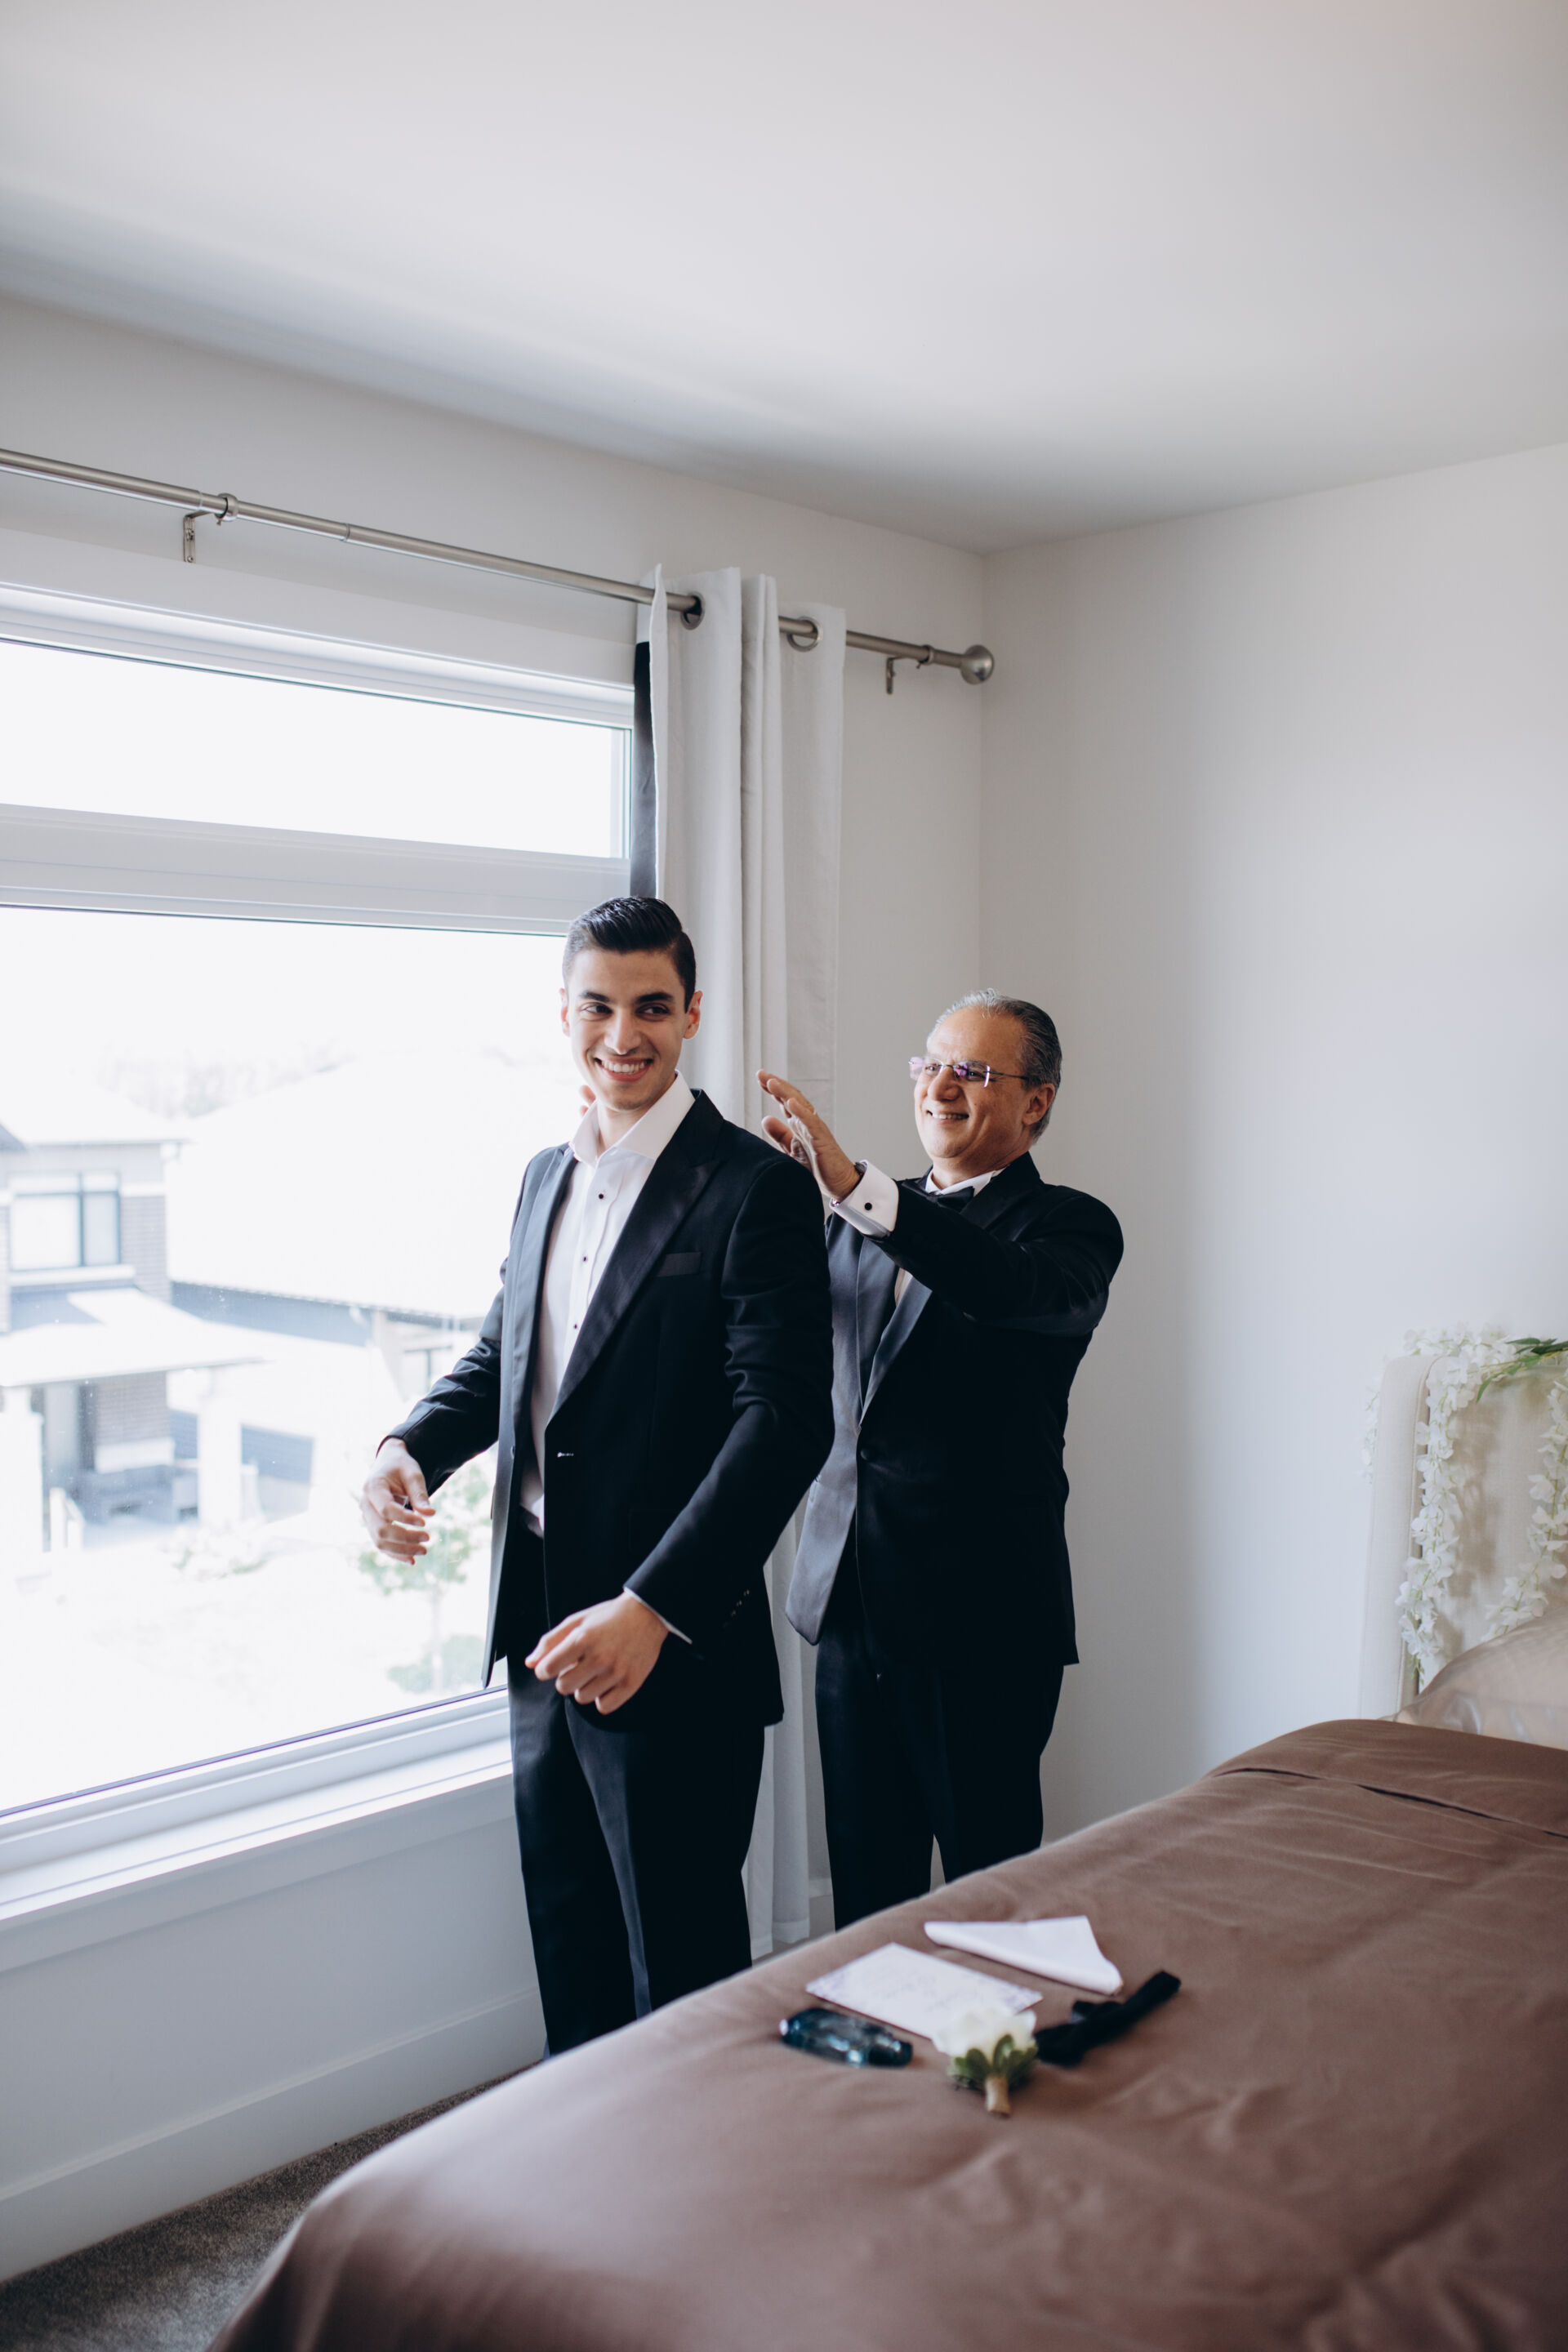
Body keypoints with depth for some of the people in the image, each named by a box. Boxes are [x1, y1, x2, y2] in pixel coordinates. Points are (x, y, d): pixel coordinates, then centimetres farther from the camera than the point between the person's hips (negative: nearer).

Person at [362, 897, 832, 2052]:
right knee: (568, 1941, 21)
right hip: (542, 1631, 7)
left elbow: (785, 1417, -19)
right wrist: (411, 1446, 1)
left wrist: (650, 1608, -26)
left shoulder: (755, 1187, -12)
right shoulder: (546, 1176, 11)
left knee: (681, 1968, 7)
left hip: (675, 1647, -7)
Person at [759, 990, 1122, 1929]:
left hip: (980, 1613, -5)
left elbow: (1014, 1290, -28)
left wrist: (854, 1183, -40)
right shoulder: (863, 1220, 14)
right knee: (866, 1878, 15)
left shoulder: (1069, 1227, -6)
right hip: (852, 1599, 6)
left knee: (989, 1879, 7)